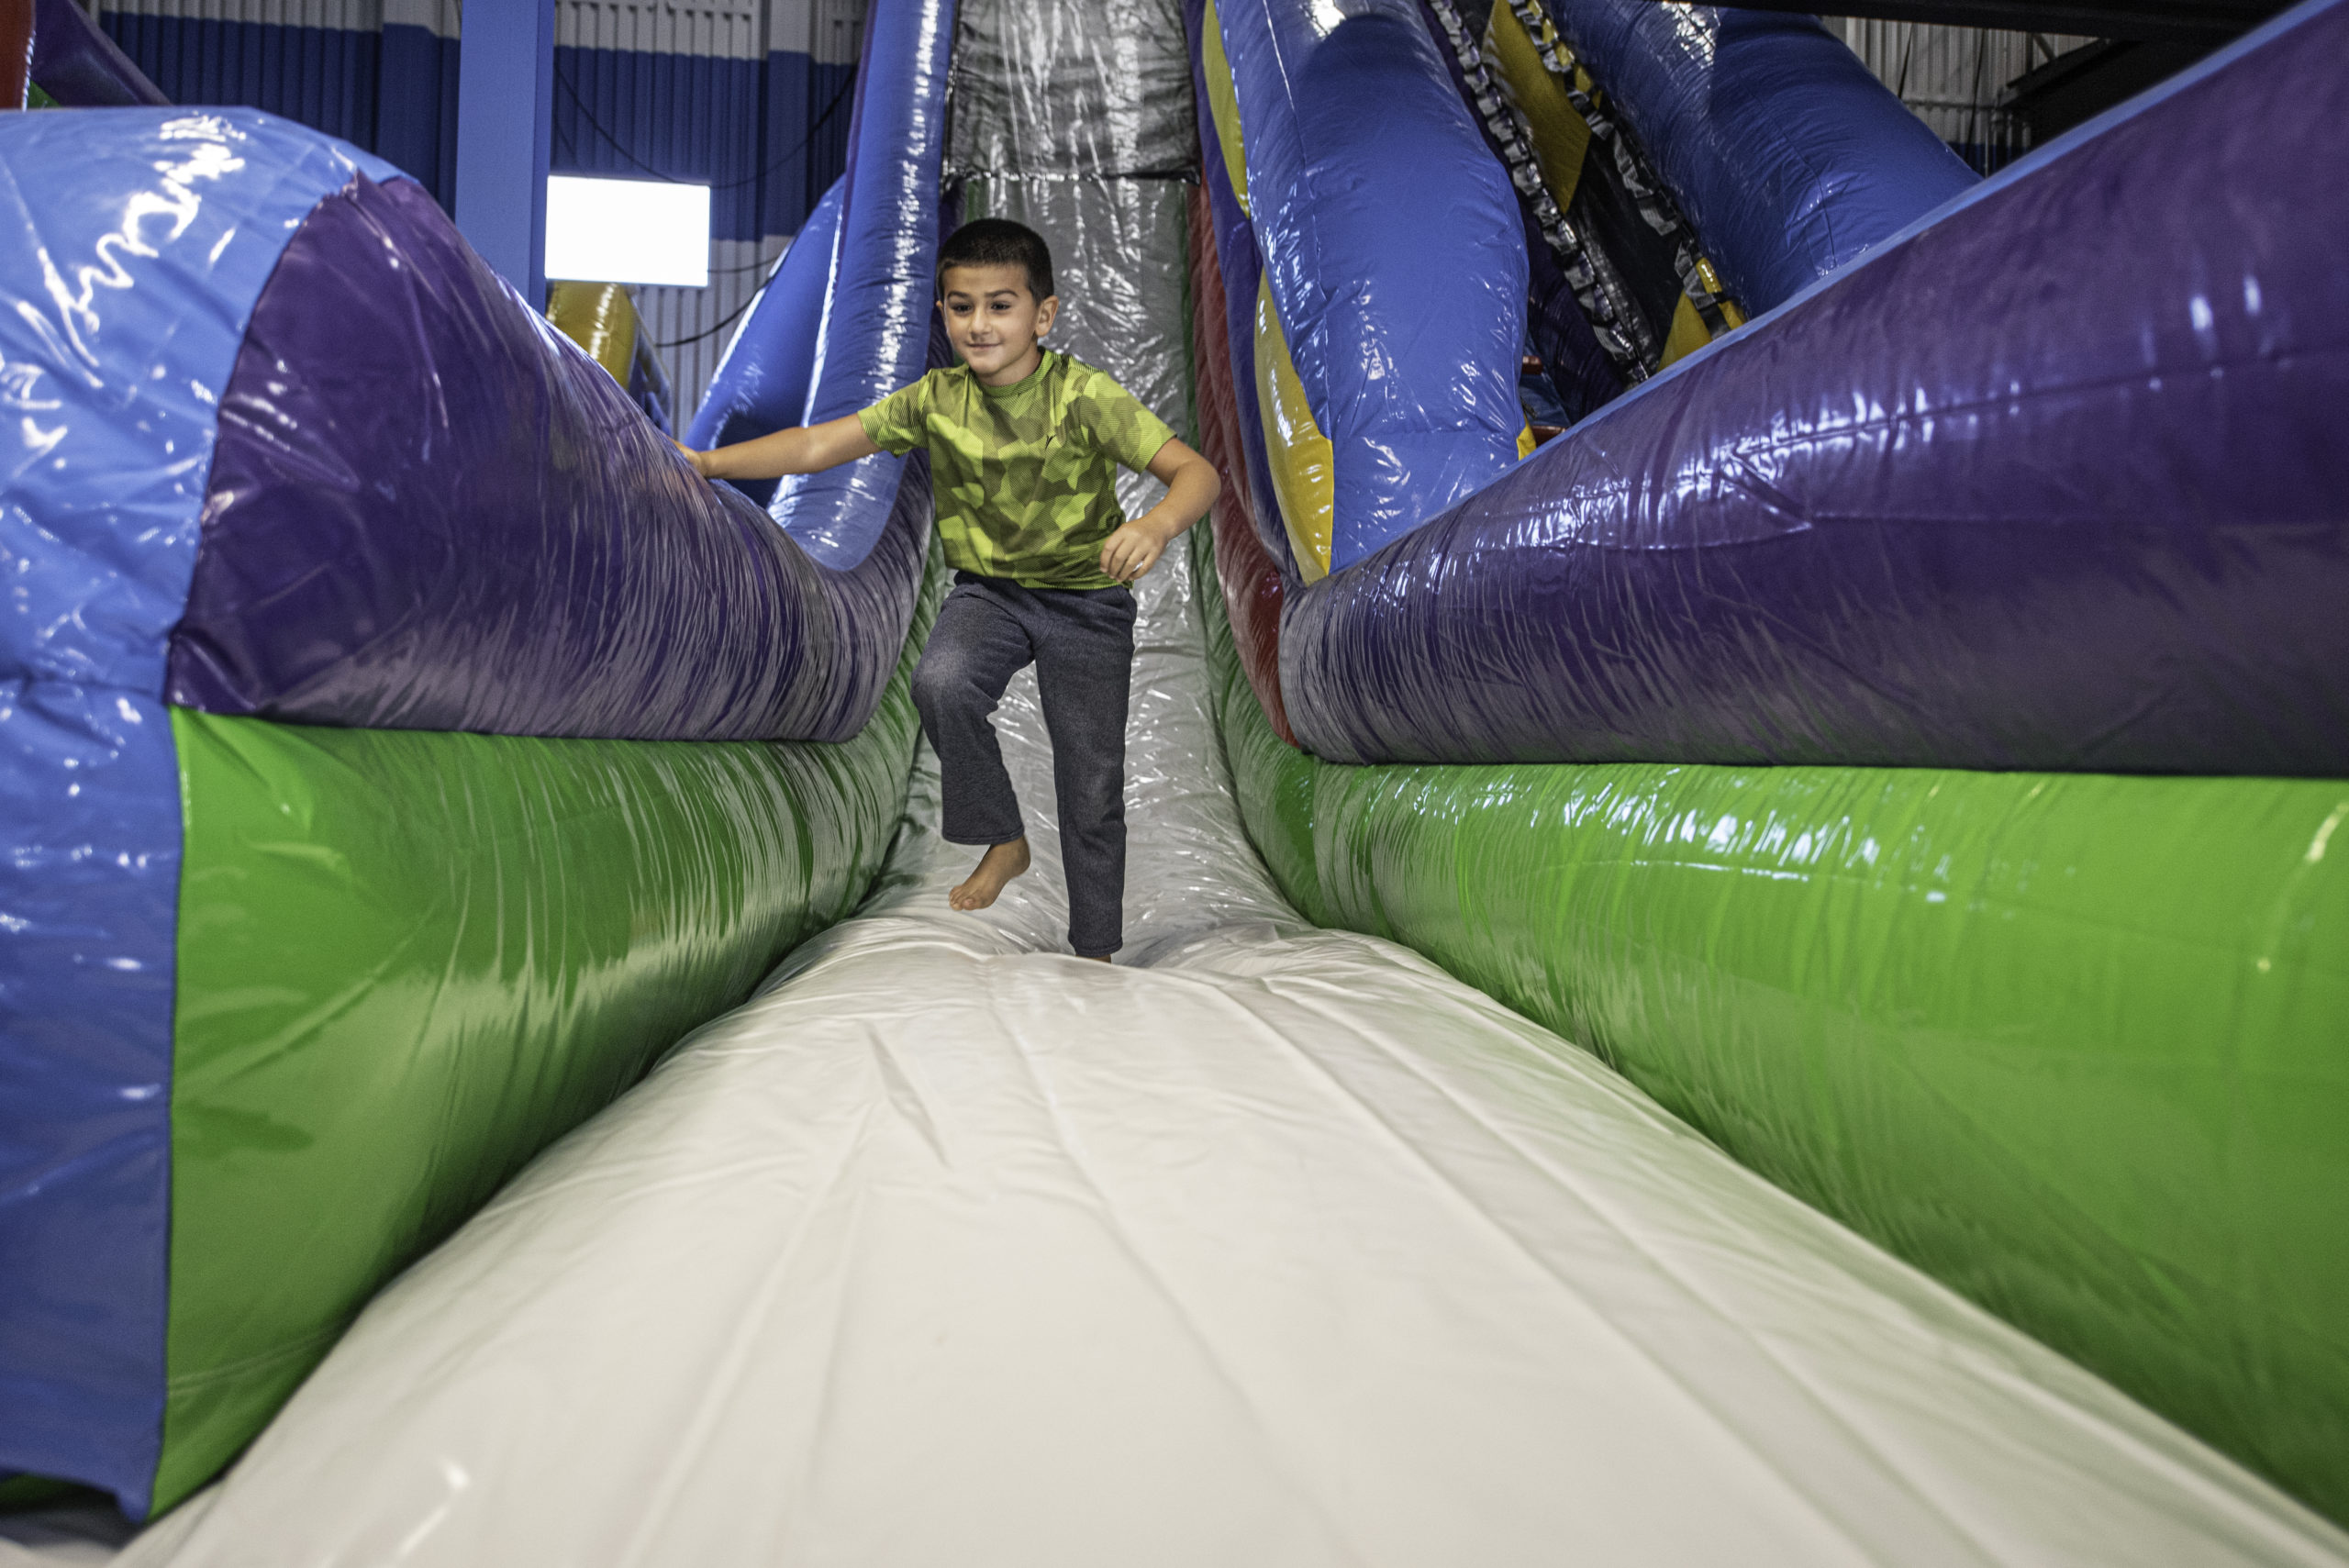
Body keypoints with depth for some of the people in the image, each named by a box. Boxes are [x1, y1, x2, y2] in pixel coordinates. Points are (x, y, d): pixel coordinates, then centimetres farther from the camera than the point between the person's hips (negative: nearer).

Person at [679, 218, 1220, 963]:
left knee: (1092, 782, 2)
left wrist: (1154, 527, -49)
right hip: (987, 590, 2)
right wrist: (708, 462, -23)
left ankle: (1095, 947, 22)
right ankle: (1003, 840, -5)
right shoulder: (936, 399, -8)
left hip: (1087, 600, -2)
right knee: (941, 684, -30)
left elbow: (1197, 472, -27)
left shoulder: (1085, 396, -20)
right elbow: (820, 443, -11)